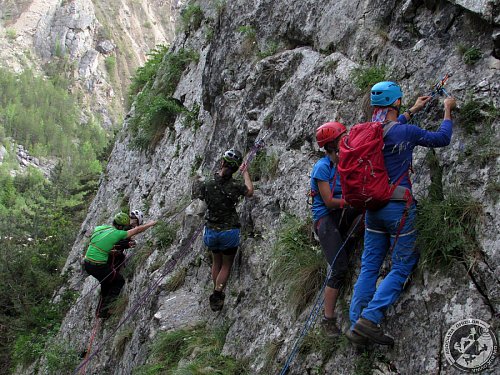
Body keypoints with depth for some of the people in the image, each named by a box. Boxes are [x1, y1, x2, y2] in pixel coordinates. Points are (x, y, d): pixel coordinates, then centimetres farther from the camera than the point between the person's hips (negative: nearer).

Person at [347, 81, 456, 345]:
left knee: (369, 266, 10)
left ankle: (356, 323, 7)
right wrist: (447, 110, 18)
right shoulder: (407, 132, -13)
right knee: (402, 267, 2)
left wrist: (413, 112, 37)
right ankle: (370, 318, -11)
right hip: (398, 207, -6)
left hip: (373, 206, 6)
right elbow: (442, 139, 3)